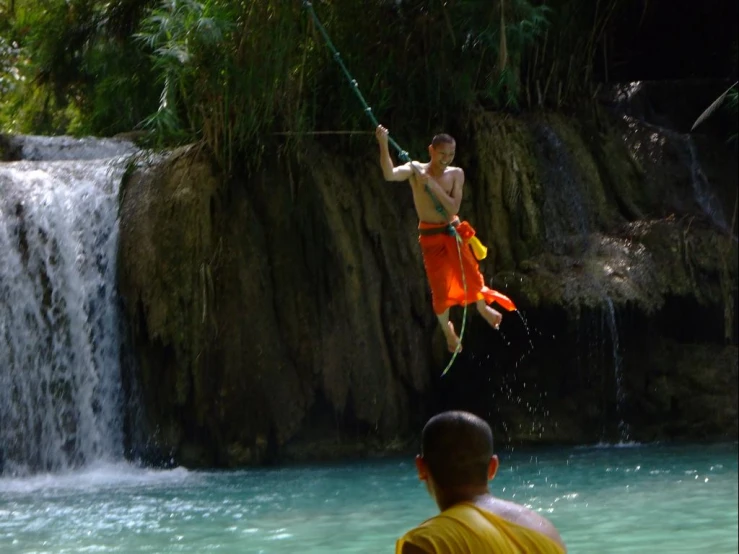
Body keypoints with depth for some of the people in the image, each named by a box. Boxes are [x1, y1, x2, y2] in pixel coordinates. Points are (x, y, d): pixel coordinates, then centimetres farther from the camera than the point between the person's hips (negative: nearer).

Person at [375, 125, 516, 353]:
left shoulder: (456, 174, -4)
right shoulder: (415, 169, -10)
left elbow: (453, 208, -15)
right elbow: (389, 175, -29)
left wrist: (431, 183, -23)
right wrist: (383, 145, -41)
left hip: (453, 232, 2)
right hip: (431, 237, -2)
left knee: (471, 275, 4)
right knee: (440, 288, 1)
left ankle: (483, 307, 38)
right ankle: (447, 329, 27)